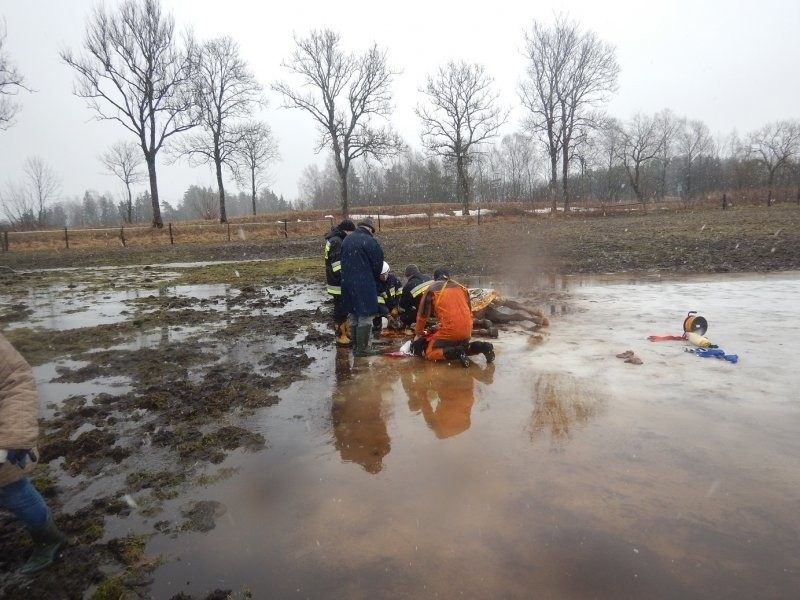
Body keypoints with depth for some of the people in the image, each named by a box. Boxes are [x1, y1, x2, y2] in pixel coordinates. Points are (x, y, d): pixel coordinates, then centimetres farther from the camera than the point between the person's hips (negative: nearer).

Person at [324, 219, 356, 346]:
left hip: (341, 282, 11)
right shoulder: (336, 242, -20)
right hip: (339, 283, -11)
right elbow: (337, 266, -26)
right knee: (340, 309, -3)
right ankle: (341, 337, 6)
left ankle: (346, 332, 32)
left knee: (343, 307, 20)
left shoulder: (336, 239, 13)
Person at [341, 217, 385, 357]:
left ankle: (356, 346, 24)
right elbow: (378, 264, -8)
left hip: (347, 282, 8)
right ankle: (362, 348, 2)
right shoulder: (370, 241, -13)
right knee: (365, 316, 0)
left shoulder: (346, 240, 10)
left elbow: (344, 261, 15)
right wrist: (374, 278, 11)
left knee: (353, 316, 16)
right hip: (364, 284, -8)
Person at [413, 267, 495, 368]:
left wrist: (418, 334, 22)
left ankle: (457, 353, -19)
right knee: (462, 347, 31)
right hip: (466, 330, 6)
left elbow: (422, 315, 8)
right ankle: (483, 347, 2)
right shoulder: (461, 287, 19)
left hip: (449, 329, -5)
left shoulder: (432, 290, 6)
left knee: (430, 354, 5)